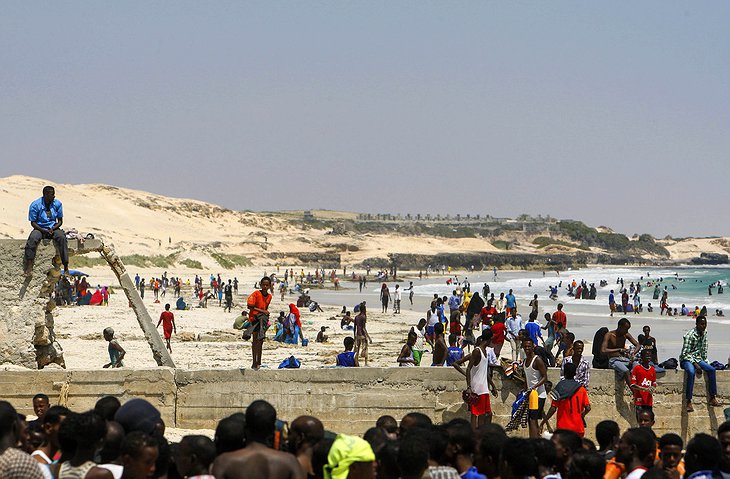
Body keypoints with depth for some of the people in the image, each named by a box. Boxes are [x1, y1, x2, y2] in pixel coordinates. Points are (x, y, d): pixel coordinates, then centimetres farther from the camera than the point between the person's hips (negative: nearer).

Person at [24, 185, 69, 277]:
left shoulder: (57, 204, 0)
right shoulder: (35, 205, -9)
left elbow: (60, 221, 5)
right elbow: (33, 222, -6)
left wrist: (53, 229, -15)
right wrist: (44, 231, -21)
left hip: (53, 228, 2)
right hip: (39, 228, -2)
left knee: (62, 237, -31)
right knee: (33, 238, -35)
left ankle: (66, 268, -32)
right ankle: (29, 268, -35)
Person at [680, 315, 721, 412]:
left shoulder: (704, 333, 4)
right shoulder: (689, 335, -21)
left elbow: (704, 350, 15)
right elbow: (685, 353, -22)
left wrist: (705, 362, 8)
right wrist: (696, 365, -25)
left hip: (697, 358, 8)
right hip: (686, 359, -8)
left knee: (712, 369, -9)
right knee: (691, 372, -35)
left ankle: (712, 398, -2)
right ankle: (689, 402, -35)